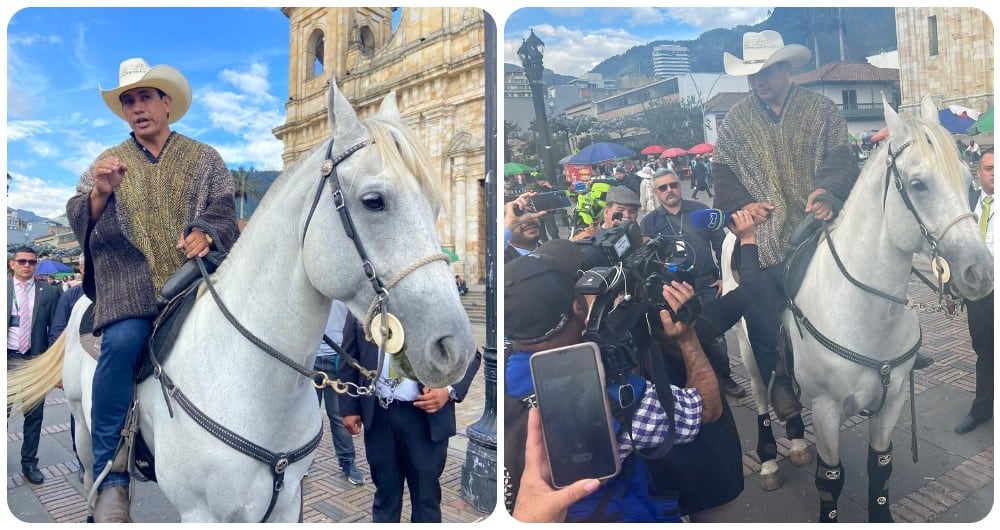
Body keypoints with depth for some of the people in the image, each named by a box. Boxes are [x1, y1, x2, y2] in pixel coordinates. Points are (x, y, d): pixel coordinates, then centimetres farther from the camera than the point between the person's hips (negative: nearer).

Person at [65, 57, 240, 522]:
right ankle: (111, 479, -22)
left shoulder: (204, 159, 17)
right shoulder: (107, 163, 21)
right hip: (129, 287, 0)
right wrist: (100, 193, -11)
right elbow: (78, 222, 11)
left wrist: (203, 233, -20)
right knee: (121, 345, -28)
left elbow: (222, 210, 4)